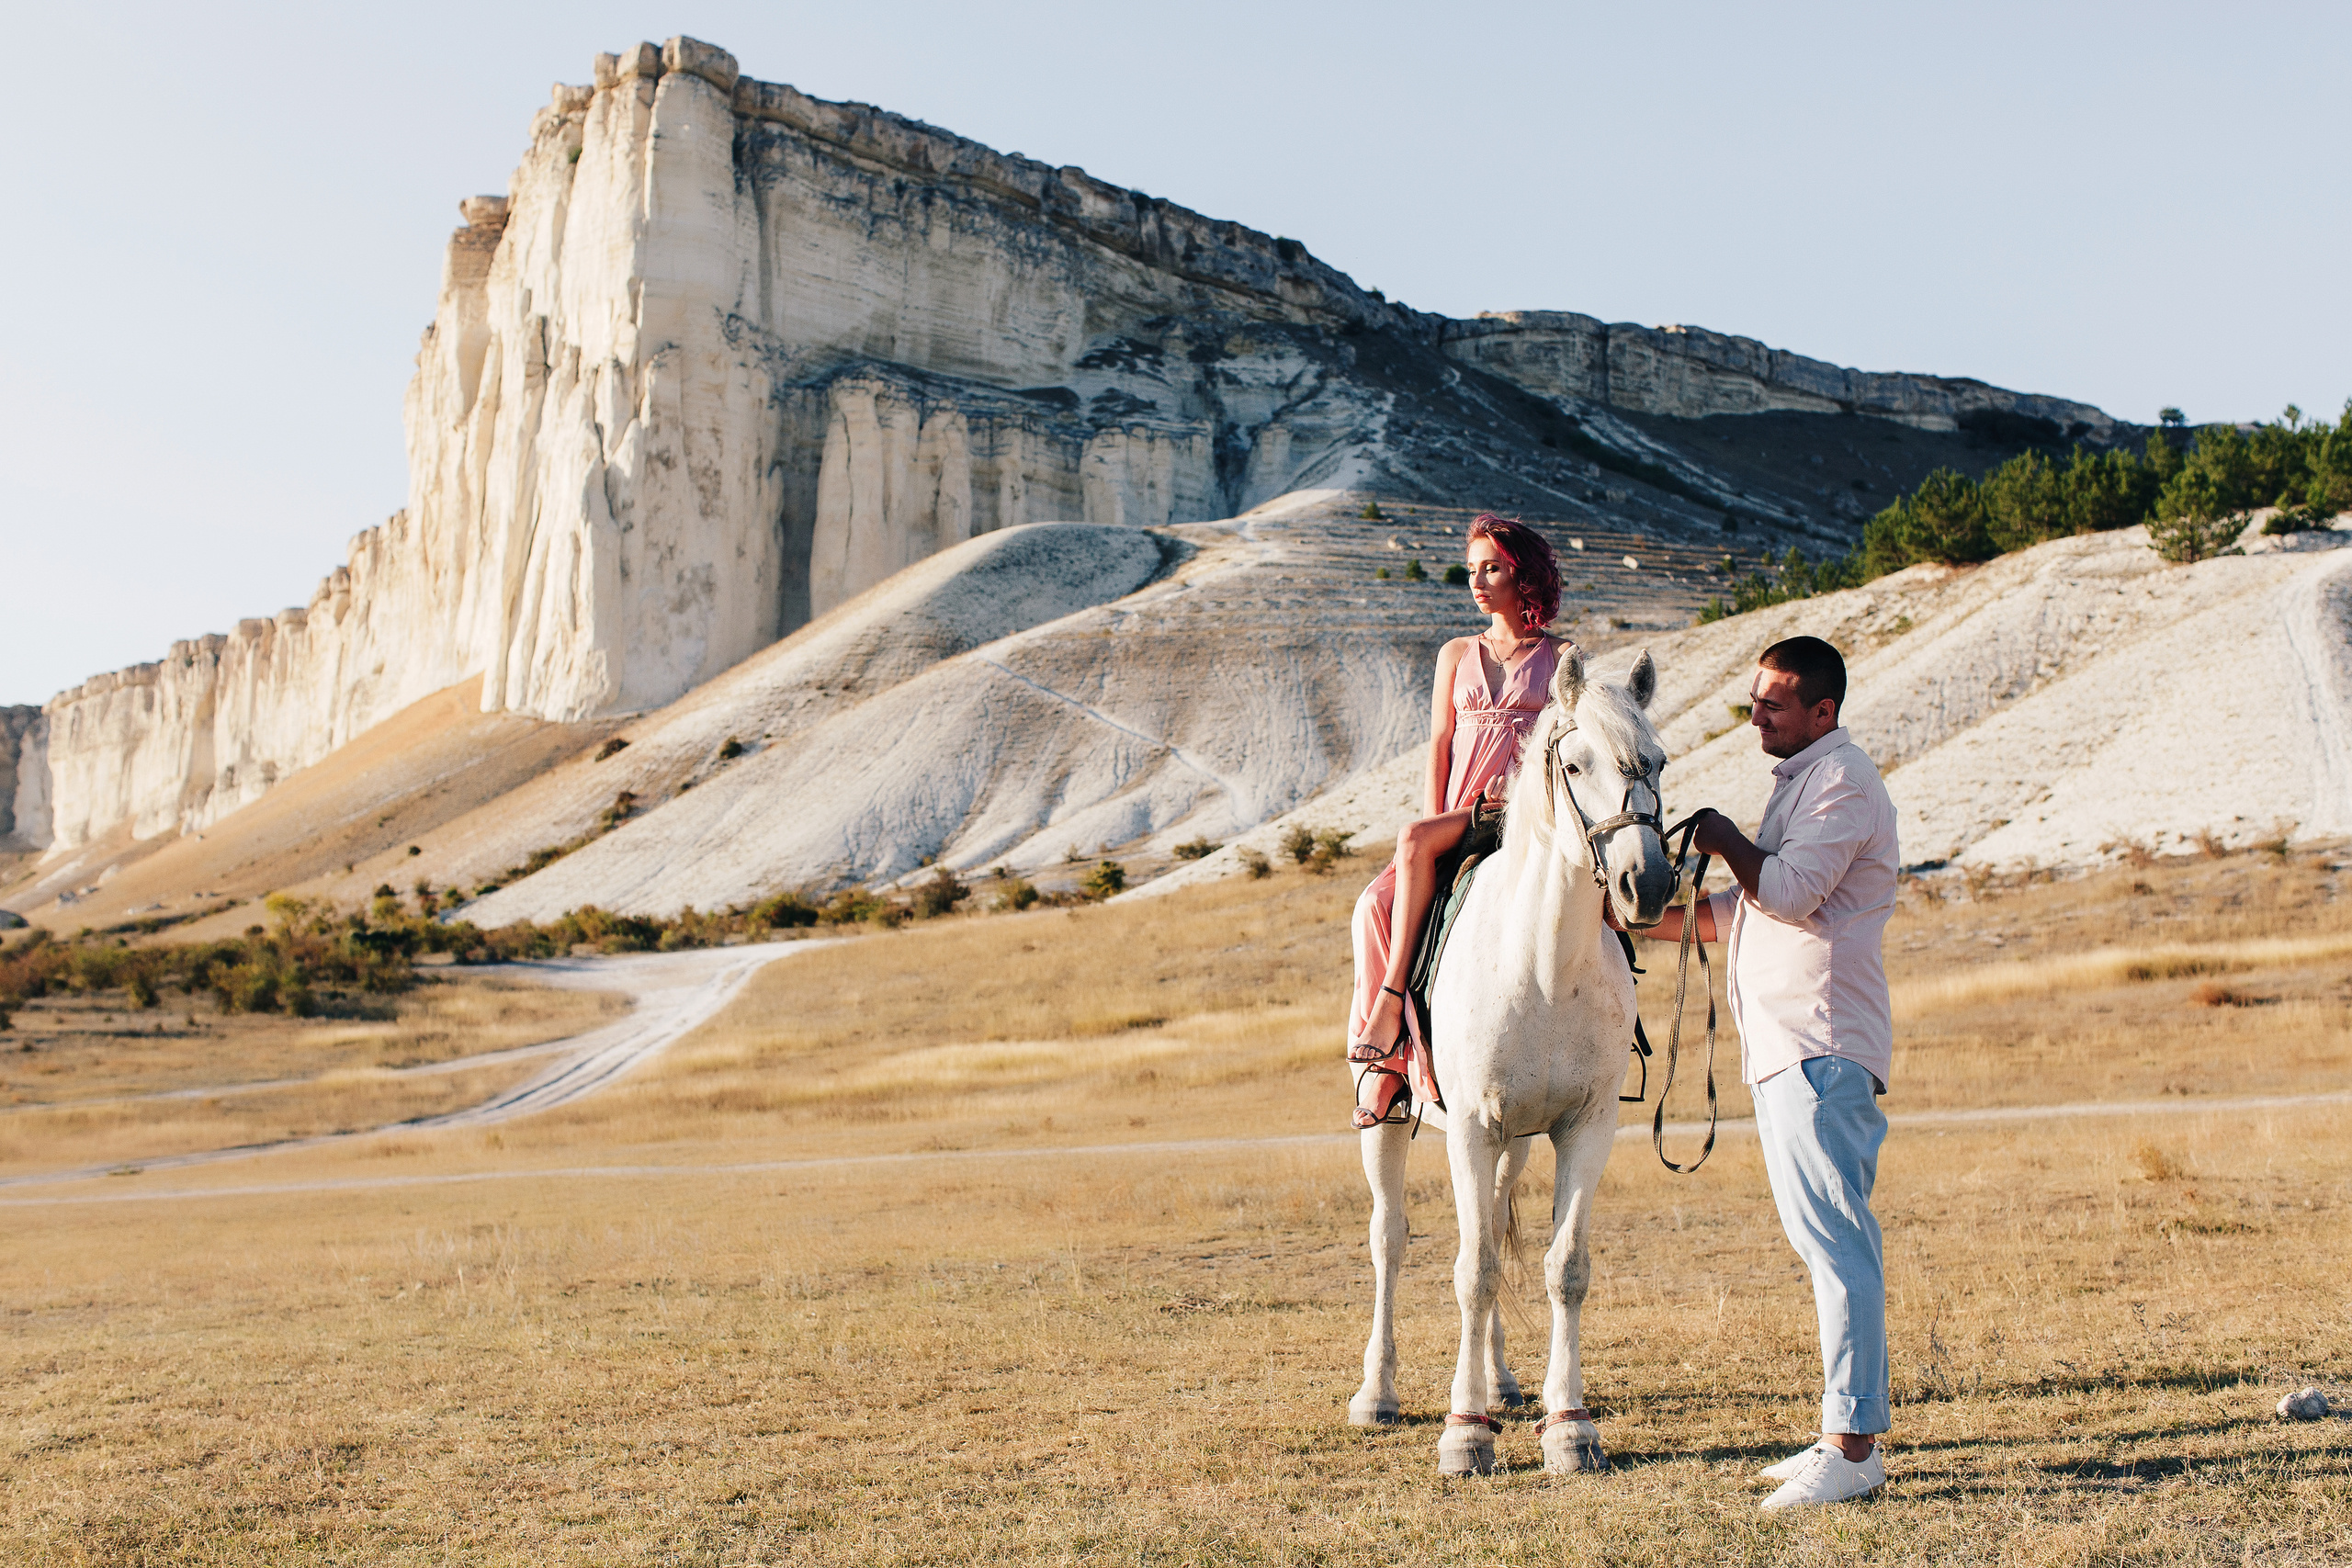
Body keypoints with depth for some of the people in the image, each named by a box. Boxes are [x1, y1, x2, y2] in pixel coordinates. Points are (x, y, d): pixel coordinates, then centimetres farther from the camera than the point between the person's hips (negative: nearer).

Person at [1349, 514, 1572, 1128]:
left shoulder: (1560, 659, 7)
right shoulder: (1457, 656, 18)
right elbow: (1439, 748, 12)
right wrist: (1433, 824, -6)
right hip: (1452, 819, 4)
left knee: (1412, 841, -33)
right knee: (1374, 907, -23)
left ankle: (1388, 1010, -31)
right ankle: (1385, 1052, -23)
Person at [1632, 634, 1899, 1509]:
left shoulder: (1841, 780, -9)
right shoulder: (1800, 781, 22)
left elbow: (1788, 892, -21)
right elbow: (1743, 912, 26)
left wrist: (1723, 840, -5)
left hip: (1821, 1047, -10)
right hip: (1784, 1045, 11)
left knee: (1835, 1240, -11)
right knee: (1820, 1240, 12)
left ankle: (1854, 1445, -10)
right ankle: (1846, 1435, 18)